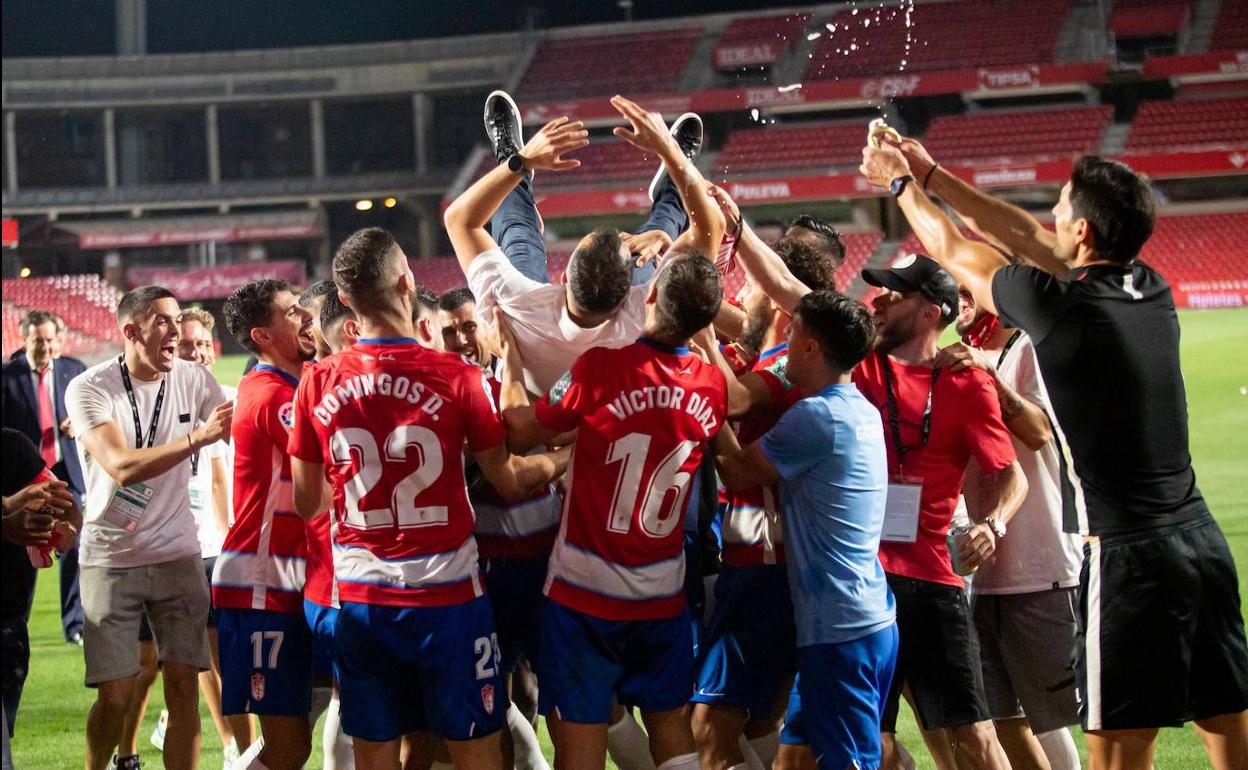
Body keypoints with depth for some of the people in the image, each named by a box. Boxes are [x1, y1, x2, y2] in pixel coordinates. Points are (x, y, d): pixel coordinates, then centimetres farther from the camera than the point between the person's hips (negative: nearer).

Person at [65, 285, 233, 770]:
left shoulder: (193, 380, -1)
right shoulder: (89, 389, -12)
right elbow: (122, 468, -25)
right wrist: (199, 437, -33)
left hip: (177, 553, 3)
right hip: (110, 560, -3)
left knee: (183, 686, -4)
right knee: (115, 696, -4)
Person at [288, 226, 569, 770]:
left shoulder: (318, 384, -2)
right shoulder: (457, 378, -11)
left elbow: (306, 503, 7)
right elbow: (509, 481, -1)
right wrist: (565, 458, 18)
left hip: (359, 599, 3)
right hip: (446, 595, -3)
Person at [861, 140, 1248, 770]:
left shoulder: (1057, 305, -11)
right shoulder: (1153, 293, 8)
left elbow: (957, 254, 8)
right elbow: (1027, 238, 21)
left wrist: (903, 184, 25)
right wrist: (932, 175, 28)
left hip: (1127, 557, -7)